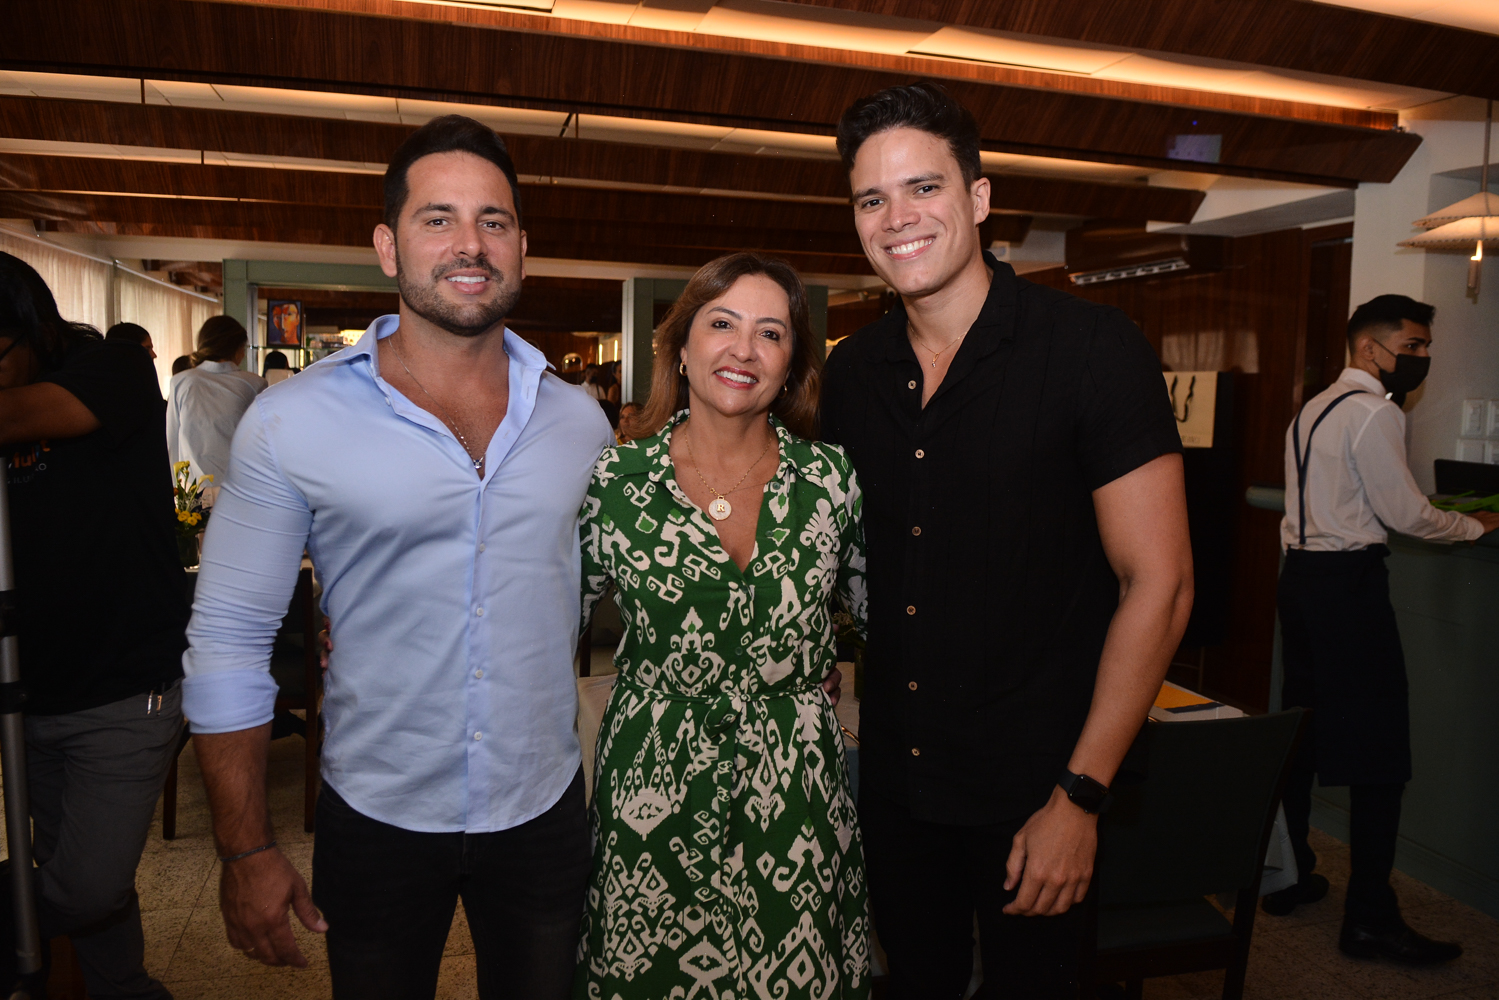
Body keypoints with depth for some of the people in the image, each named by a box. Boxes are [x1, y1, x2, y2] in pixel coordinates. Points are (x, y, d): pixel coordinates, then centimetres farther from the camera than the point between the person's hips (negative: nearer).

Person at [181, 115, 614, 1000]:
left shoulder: (580, 420, -1)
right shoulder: (292, 422, -10)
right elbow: (229, 640, -6)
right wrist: (247, 850, -5)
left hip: (544, 815, 2)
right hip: (376, 824, -2)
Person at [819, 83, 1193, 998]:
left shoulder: (1093, 348, -14)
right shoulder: (852, 371, 1)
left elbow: (1158, 583, -14)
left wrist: (1080, 795, -15)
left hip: (1035, 781, -4)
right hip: (893, 775, 5)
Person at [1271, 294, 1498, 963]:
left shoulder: (1315, 407, 16)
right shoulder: (1376, 412, -11)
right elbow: (1406, 514, -9)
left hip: (1300, 574, 9)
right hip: (1349, 583, -9)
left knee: (1300, 733, 15)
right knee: (1378, 753, -3)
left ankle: (1288, 876, 24)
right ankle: (1370, 919, 4)